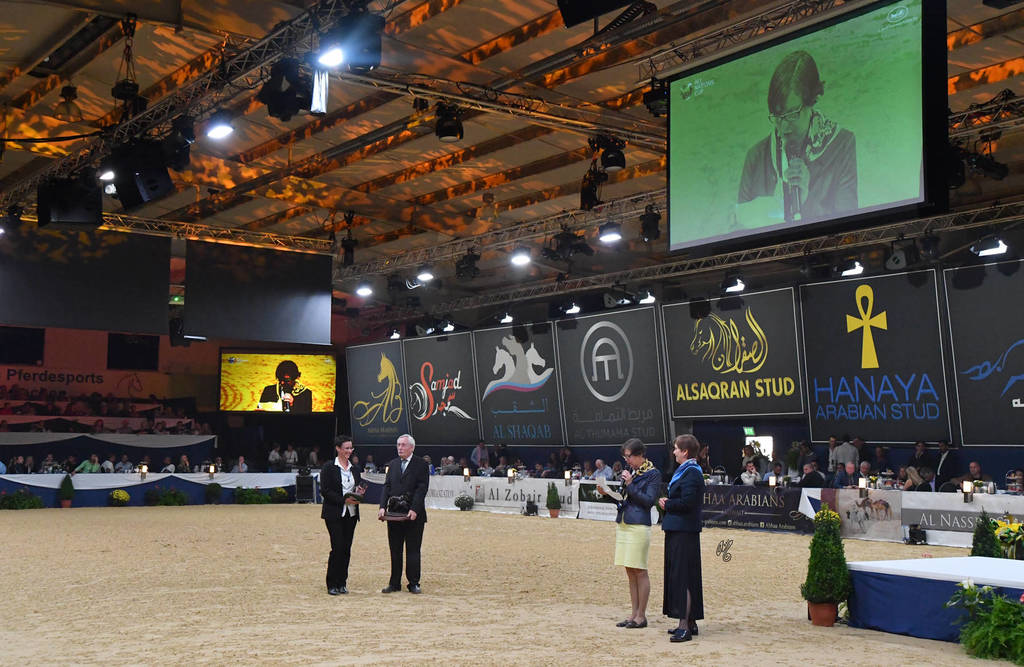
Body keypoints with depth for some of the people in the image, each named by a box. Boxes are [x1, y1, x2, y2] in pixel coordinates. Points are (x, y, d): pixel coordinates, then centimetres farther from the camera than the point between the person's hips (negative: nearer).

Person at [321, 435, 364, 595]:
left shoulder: (355, 468, 13)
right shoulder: (329, 467, -5)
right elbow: (325, 490, -10)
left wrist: (359, 491, -5)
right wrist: (344, 500, -17)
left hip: (351, 513, 5)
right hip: (334, 514, -5)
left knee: (346, 549, 5)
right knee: (338, 547, -9)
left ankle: (342, 583, 14)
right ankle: (332, 584, 1)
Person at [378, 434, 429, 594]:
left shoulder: (421, 465, -4)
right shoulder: (393, 464, 12)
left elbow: (422, 489, -10)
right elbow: (387, 487, 8)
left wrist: (414, 510, -19)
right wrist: (382, 507, -6)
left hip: (414, 515, -4)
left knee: (413, 551, 3)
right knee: (395, 550, 9)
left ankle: (414, 583, 11)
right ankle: (394, 583, 16)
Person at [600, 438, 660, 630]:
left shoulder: (653, 474, -6)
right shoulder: (629, 471, 16)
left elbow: (649, 500, -12)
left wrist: (630, 485, -15)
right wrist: (606, 493, 2)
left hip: (639, 526, -8)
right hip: (622, 524, 8)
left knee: (639, 571, -3)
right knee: (630, 572, 10)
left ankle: (641, 616, 3)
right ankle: (634, 614, 16)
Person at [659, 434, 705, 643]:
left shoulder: (691, 473, -16)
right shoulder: (685, 471, 16)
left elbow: (687, 502, -24)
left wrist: (667, 504, -10)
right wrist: (669, 502, 4)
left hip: (684, 533, -10)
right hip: (678, 530, 10)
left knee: (683, 577, -9)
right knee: (680, 576, 14)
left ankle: (685, 626, -7)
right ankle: (689, 622, 21)